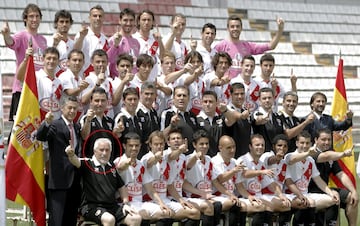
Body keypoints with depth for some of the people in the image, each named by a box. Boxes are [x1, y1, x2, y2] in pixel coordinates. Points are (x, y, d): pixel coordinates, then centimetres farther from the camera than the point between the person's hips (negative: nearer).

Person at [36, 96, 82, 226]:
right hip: (60, 177, -7)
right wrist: (46, 122, -39)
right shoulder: (55, 125, -5)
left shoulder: (77, 127, 17)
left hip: (75, 177, 7)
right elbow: (40, 137, -20)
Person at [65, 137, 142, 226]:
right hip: (91, 206, -6)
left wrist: (125, 203, 8)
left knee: (136, 218, -14)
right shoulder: (87, 164, 0)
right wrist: (71, 154, -44)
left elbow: (121, 187, 23)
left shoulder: (112, 167, 17)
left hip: (113, 206, 6)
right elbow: (76, 162, -22)